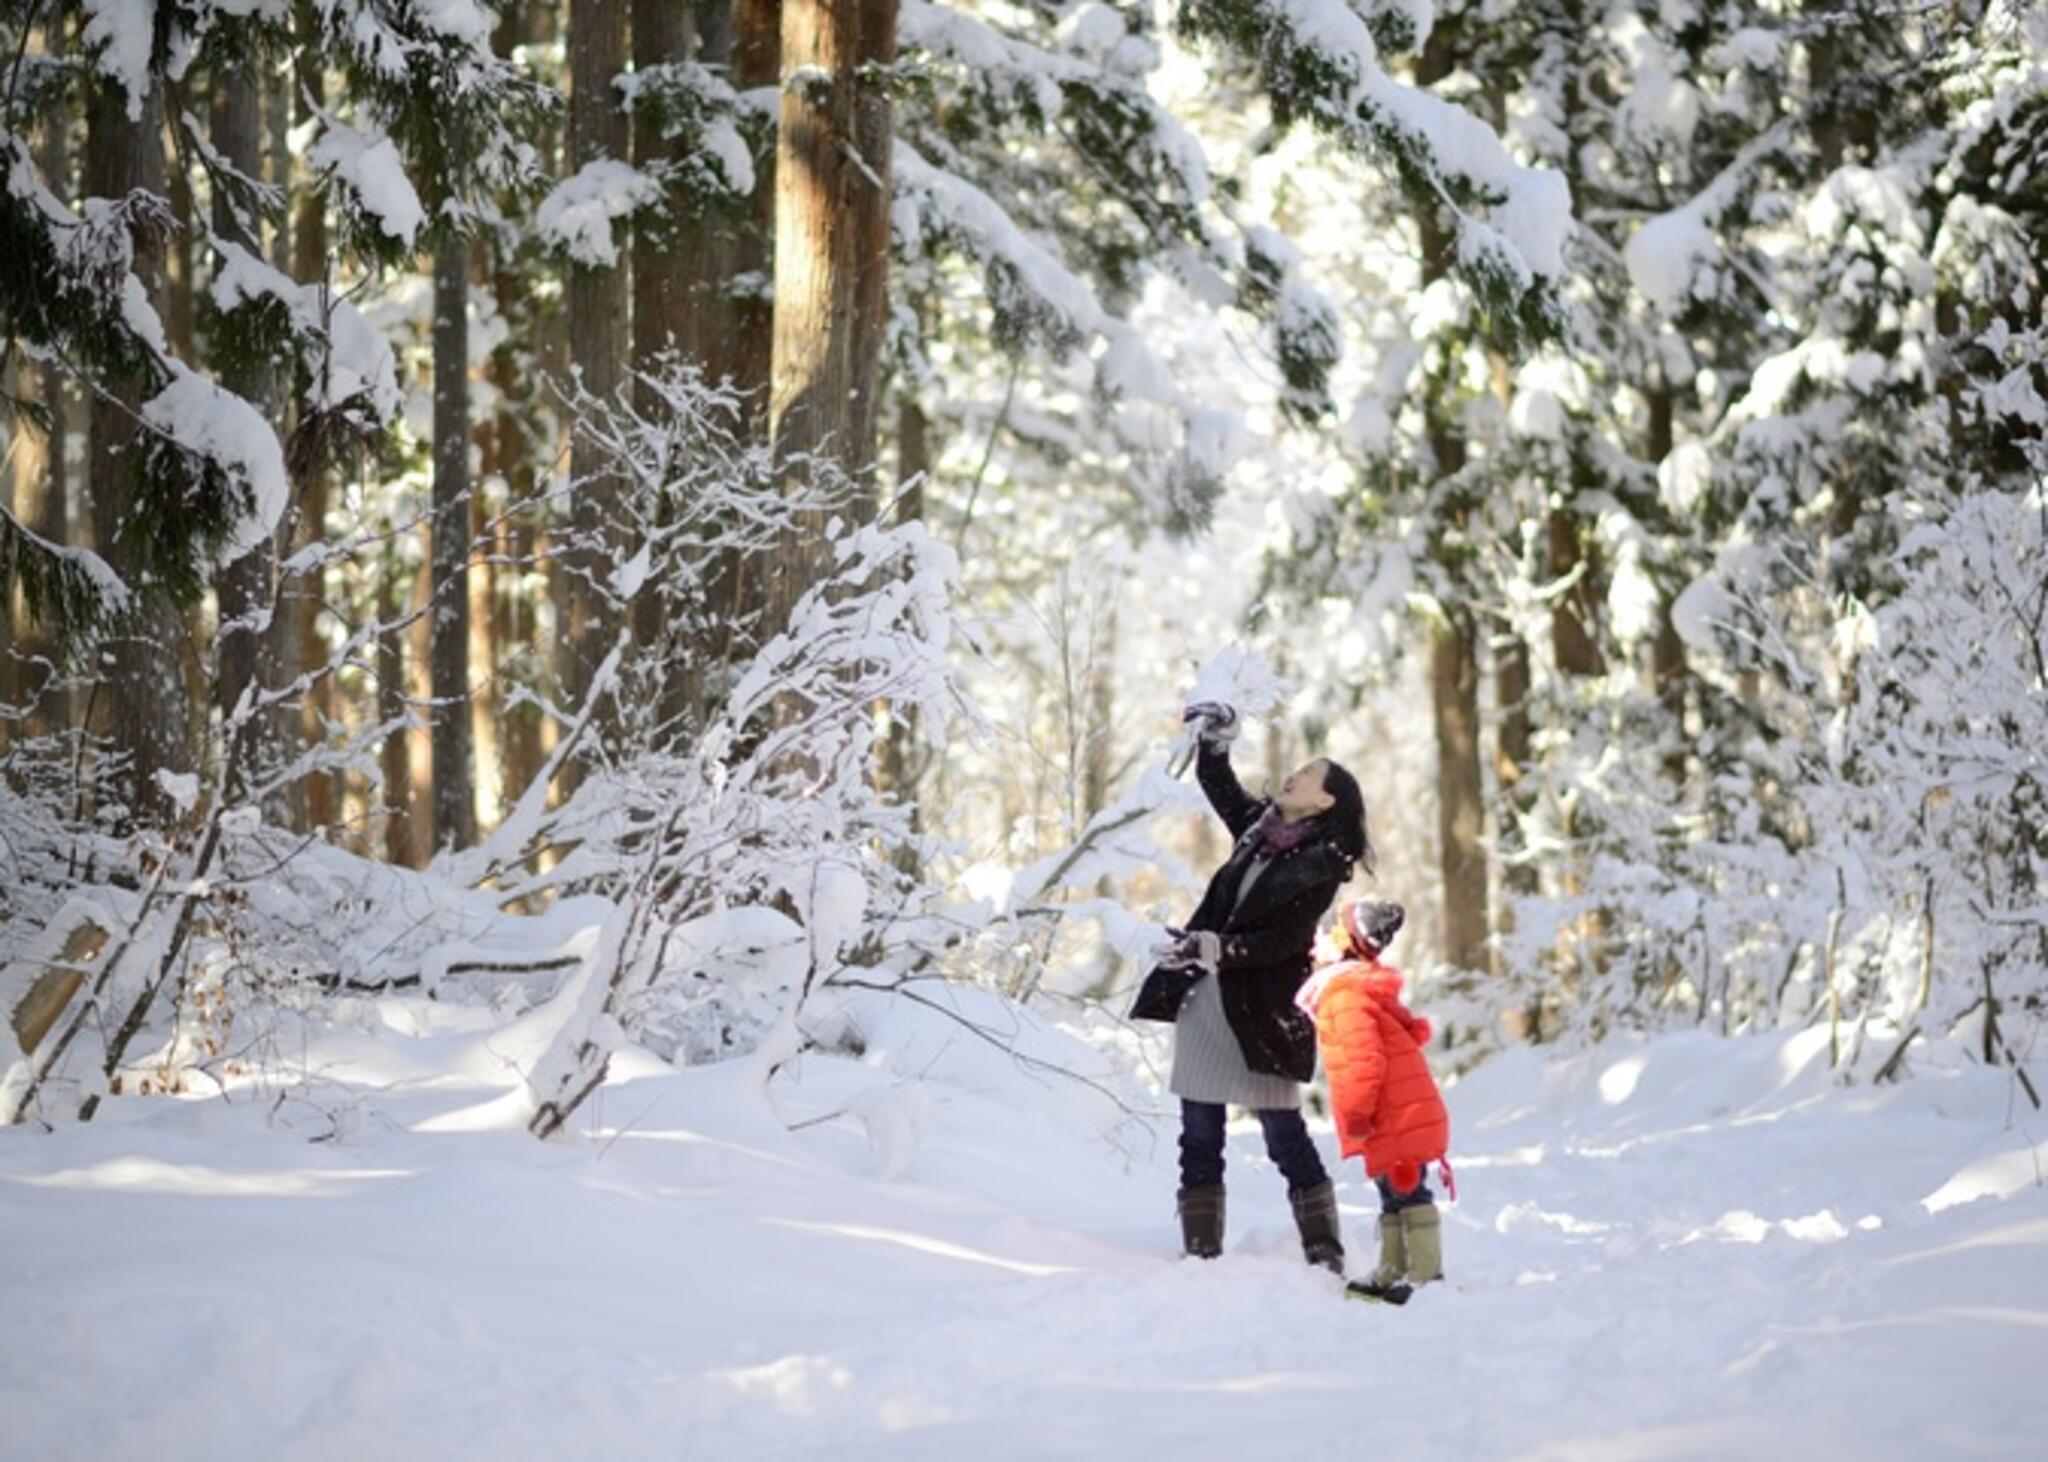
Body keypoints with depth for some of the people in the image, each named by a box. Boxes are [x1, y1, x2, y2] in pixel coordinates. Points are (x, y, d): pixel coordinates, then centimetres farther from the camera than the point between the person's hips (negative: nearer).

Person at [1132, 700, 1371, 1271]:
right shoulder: (1260, 827, 9)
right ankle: (1201, 1251, 10)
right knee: (1199, 1134, 6)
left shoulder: (1321, 869, -11)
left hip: (1261, 1014, -7)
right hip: (1204, 1001, 7)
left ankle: (1325, 1255, 4)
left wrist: (1216, 948, -29)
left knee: (1286, 1137, -3)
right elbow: (1221, 789, 26)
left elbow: (1280, 941, -20)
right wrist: (1216, 742, 11)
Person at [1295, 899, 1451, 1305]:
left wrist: (1355, 1115, -16)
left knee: (1406, 1192, -8)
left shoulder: (1345, 997, -16)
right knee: (1395, 1195, 15)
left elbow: (1366, 1061, -24)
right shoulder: (1365, 988, 18)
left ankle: (1427, 1276, -7)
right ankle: (1392, 1274, 22)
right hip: (1408, 1118, 10)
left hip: (1398, 1120, -10)